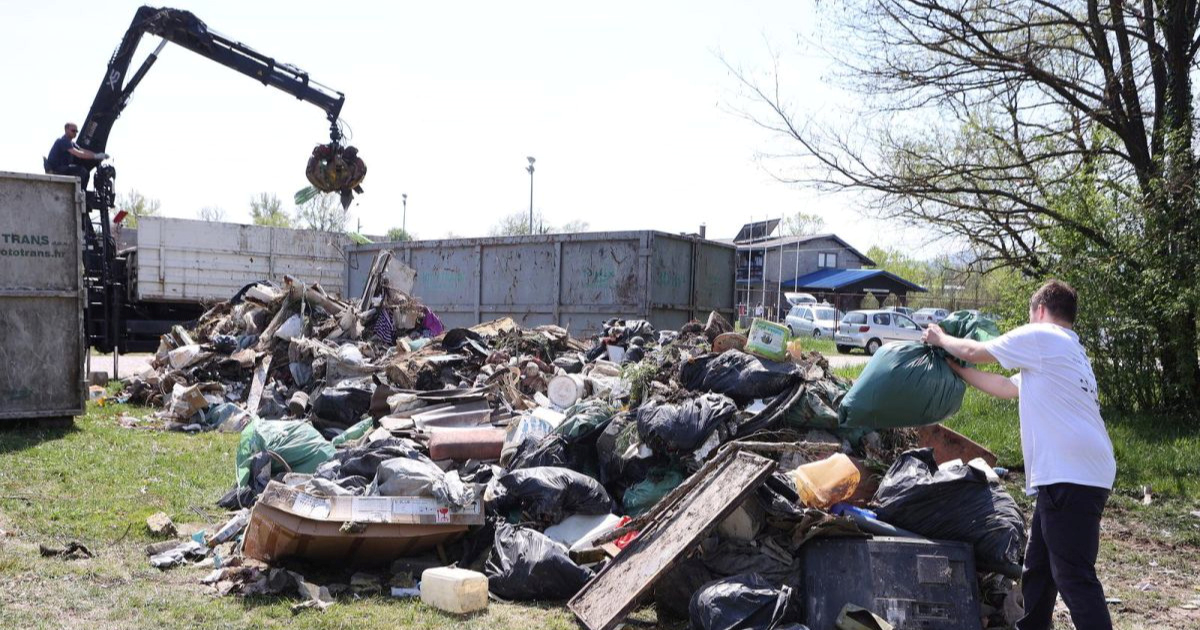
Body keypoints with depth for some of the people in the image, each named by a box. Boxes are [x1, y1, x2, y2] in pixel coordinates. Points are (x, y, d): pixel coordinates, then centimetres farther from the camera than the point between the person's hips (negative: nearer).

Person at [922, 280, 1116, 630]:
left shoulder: (1040, 336, -3)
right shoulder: (1072, 352, 26)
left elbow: (975, 352, 4)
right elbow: (1007, 388, 30)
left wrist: (940, 339, 23)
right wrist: (955, 369, 36)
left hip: (1070, 476, -10)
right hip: (1076, 474, 10)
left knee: (1073, 576, -10)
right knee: (1037, 568, 18)